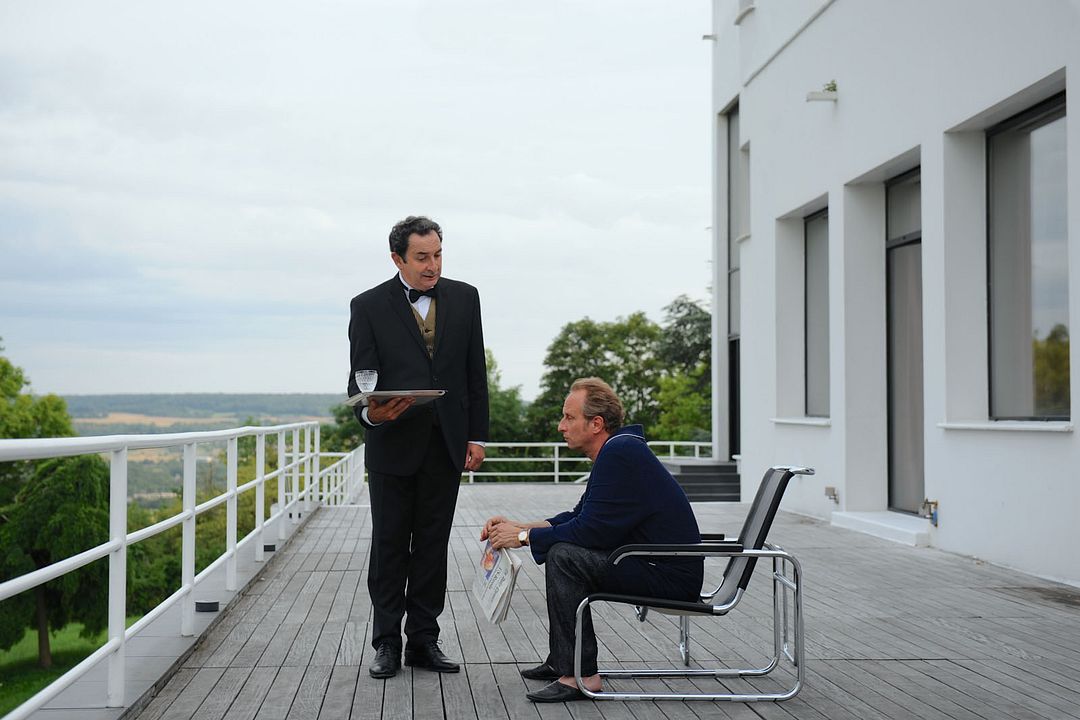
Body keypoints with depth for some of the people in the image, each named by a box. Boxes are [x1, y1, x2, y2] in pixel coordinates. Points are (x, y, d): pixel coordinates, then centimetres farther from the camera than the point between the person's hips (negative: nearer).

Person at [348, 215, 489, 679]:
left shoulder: (464, 298, 5)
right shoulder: (369, 306, -3)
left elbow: (475, 372, 8)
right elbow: (361, 378, -7)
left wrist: (477, 436, 4)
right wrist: (370, 412, -29)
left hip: (446, 442, 2)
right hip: (393, 444, -2)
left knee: (433, 544, 8)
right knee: (389, 544, 4)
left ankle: (423, 640, 16)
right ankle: (387, 644, 13)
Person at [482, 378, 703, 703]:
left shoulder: (619, 455, -19)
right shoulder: (617, 450, 13)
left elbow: (592, 529, -22)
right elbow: (580, 516, 18)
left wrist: (524, 536, -11)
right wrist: (518, 526, 9)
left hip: (668, 577, -11)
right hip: (662, 568, 11)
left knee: (563, 556, -20)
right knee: (563, 548, 20)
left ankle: (581, 675, -16)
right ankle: (561, 661, 22)